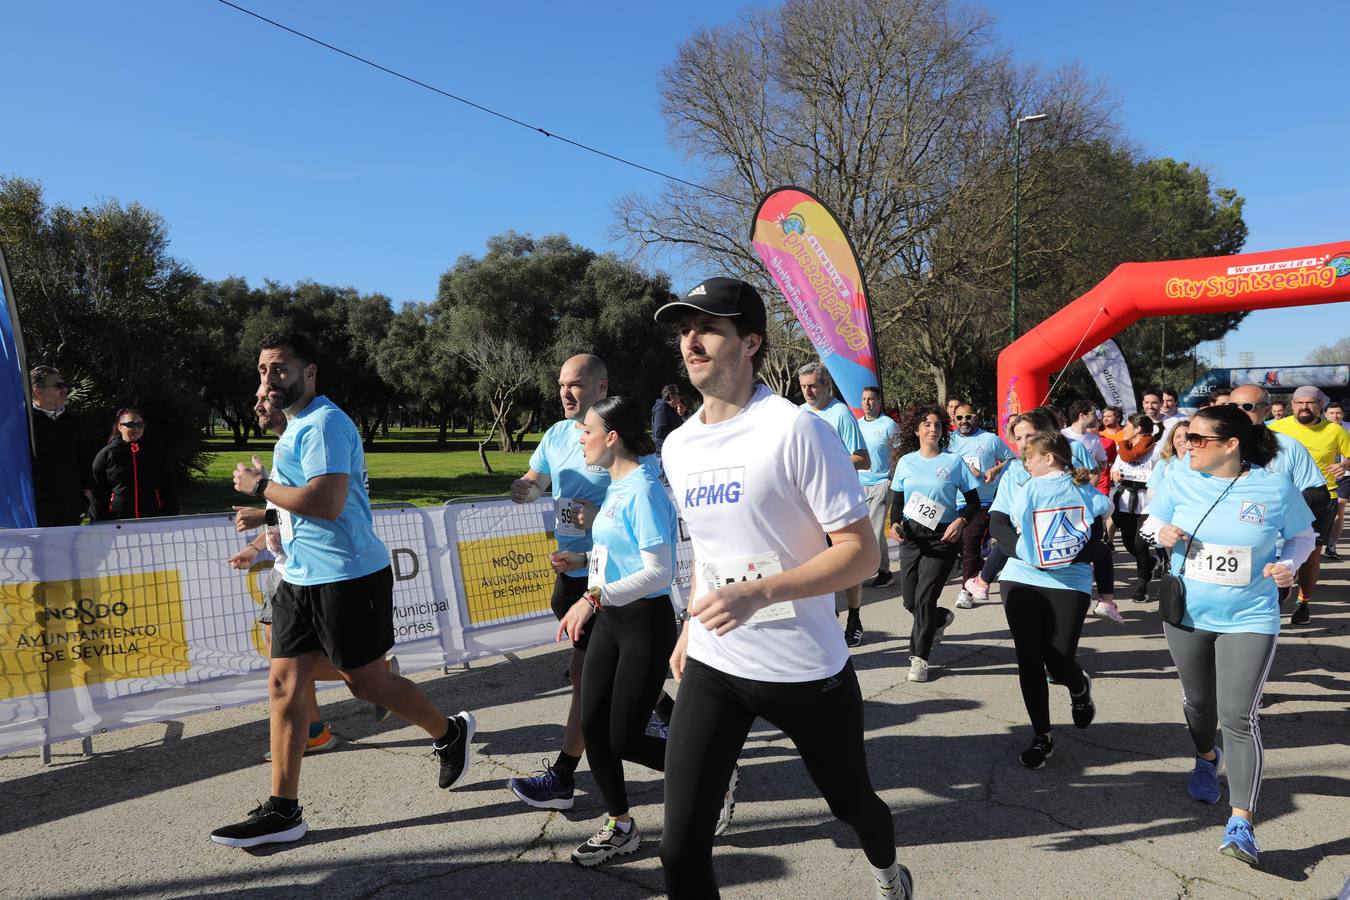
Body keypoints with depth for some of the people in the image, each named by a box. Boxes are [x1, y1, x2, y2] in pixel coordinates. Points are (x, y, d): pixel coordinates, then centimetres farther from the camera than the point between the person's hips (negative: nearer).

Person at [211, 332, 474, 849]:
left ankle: (451, 734, 28)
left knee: (366, 681, 4)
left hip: (346, 575, -9)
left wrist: (260, 486, -17)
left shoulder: (323, 424, -16)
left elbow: (326, 502, -28)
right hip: (301, 575, 10)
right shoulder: (296, 425, 16)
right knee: (284, 685, 6)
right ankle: (282, 812, 14)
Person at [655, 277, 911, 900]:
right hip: (711, 666, 5)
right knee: (681, 847, -1)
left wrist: (758, 594, -28)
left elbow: (861, 552, -18)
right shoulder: (679, 446, 4)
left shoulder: (796, 429, -17)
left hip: (805, 669, -4)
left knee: (850, 800, 20)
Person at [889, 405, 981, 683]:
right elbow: (897, 500, 10)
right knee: (910, 601, 6)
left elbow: (974, 501, 2)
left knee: (925, 597, -10)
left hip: (943, 537, -3)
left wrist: (961, 522, -17)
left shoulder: (954, 461, -1)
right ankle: (942, 618, 40)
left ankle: (919, 658, 4)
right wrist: (895, 523, -10)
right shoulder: (906, 462, 5)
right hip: (911, 535, 3)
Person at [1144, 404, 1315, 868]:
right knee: (1197, 700, 20)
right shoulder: (1180, 481, -7)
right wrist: (1162, 534, -17)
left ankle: (1241, 824, -2)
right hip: (1187, 614, 3)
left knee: (1238, 716, -11)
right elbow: (1151, 522, 6)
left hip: (1249, 620, -3)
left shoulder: (1276, 488, -12)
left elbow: (1303, 535, 3)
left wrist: (1289, 563, -17)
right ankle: (1206, 759, 52)